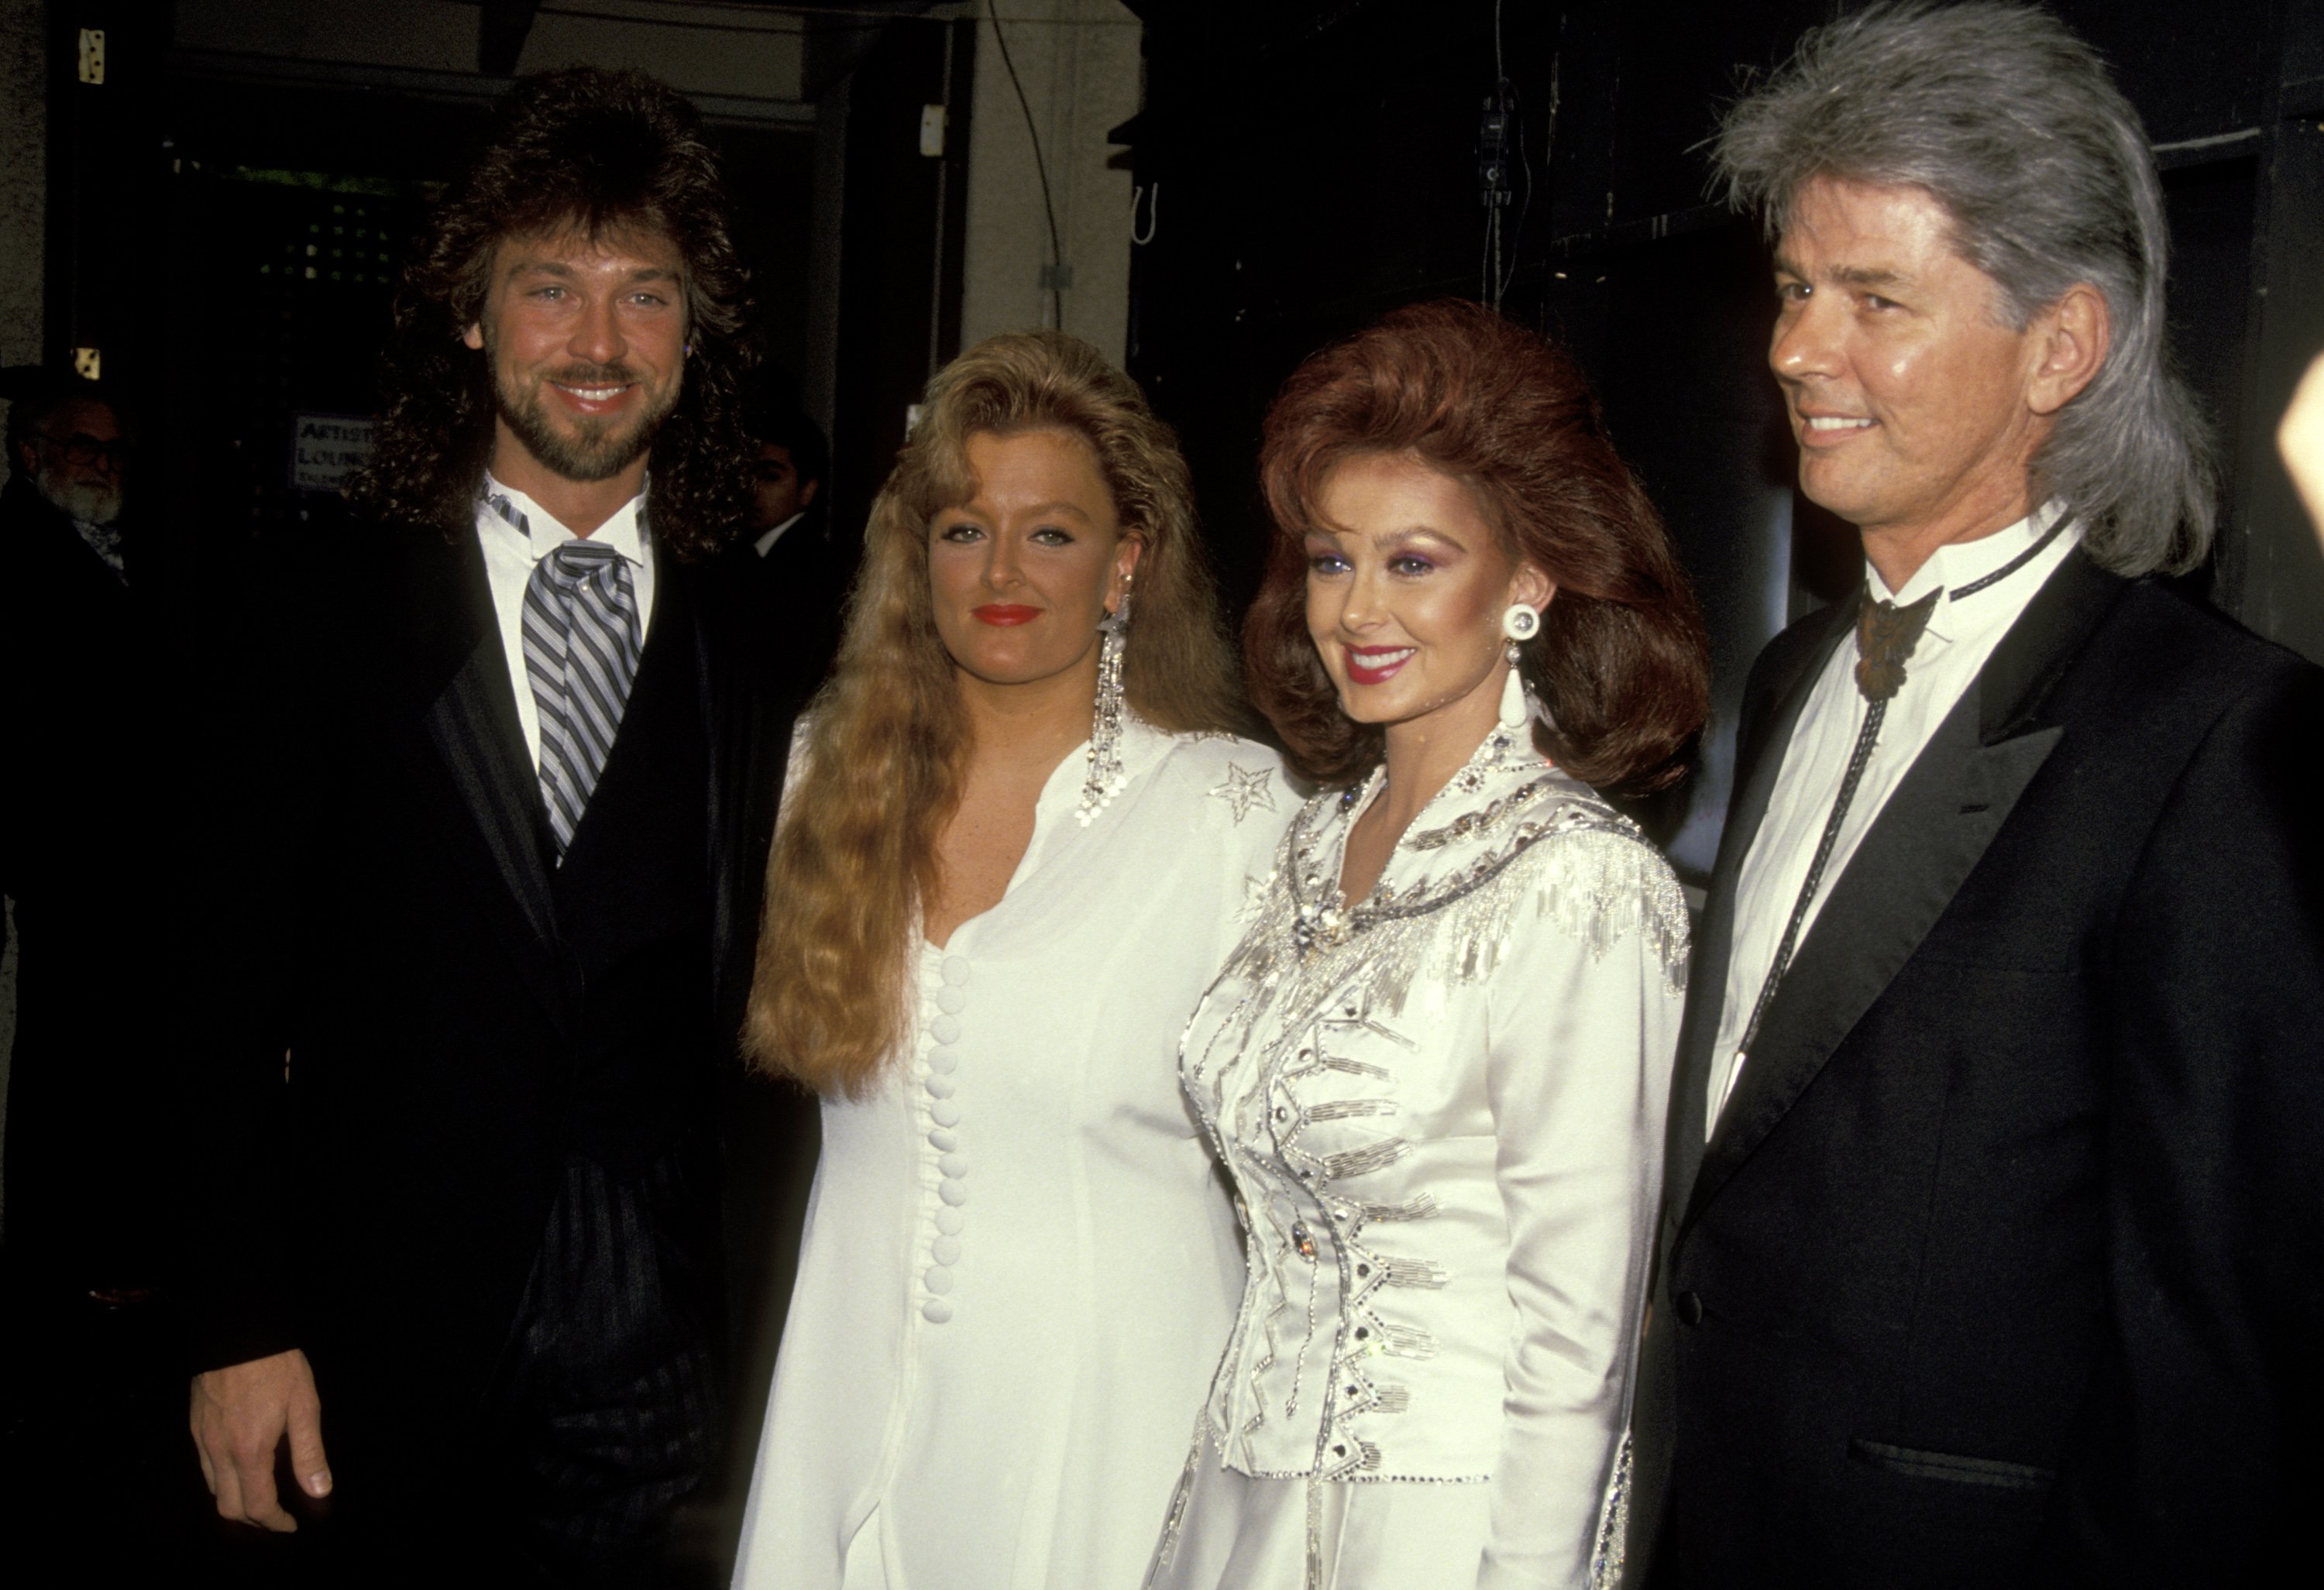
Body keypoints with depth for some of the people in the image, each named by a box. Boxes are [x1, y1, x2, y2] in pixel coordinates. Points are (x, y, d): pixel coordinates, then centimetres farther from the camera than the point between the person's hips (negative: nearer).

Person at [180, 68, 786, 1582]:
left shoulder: (746, 647, 3)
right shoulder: (337, 615, -2)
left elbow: (748, 1001, 5)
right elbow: (241, 994, -3)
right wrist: (240, 1325, -6)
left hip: (652, 1344, 2)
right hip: (397, 1341, -1)